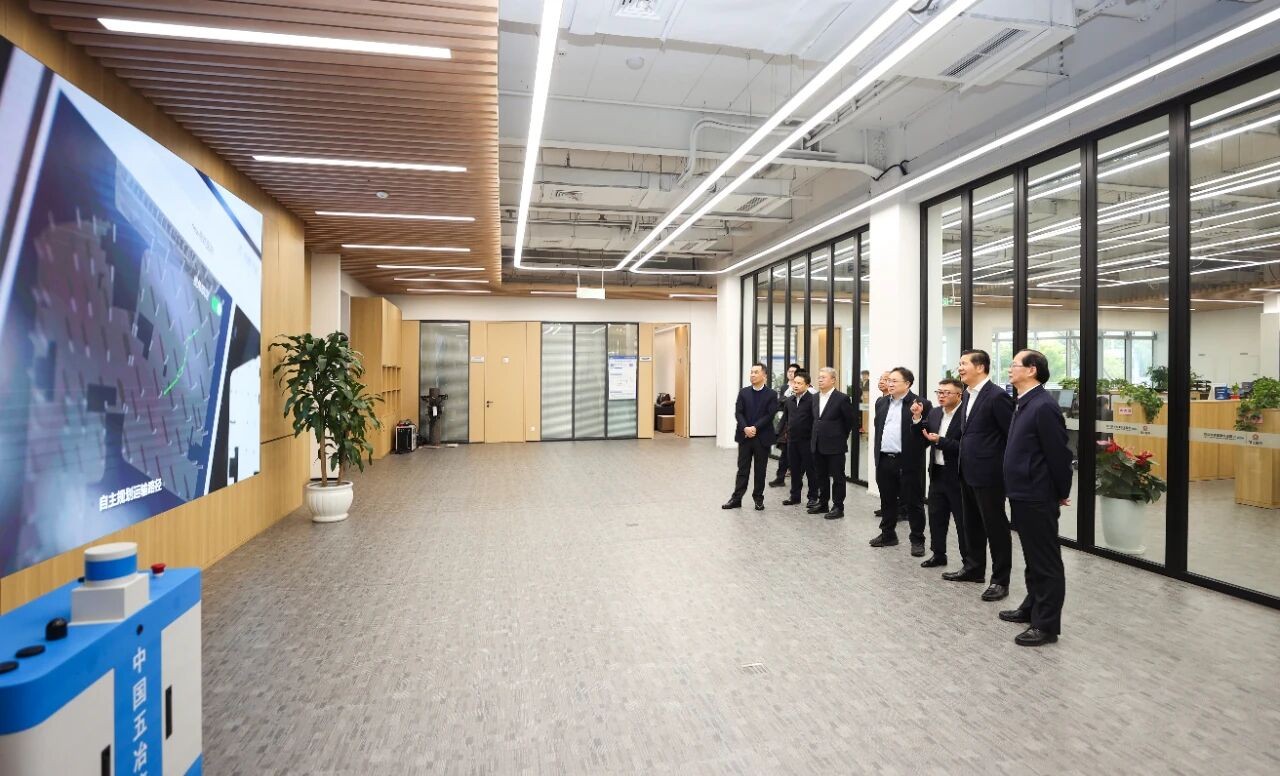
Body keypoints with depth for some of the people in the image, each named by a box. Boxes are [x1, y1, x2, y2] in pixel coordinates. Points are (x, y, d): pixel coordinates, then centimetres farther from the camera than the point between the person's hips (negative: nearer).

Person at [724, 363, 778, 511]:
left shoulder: (771, 394, -2)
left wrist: (755, 428, -18)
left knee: (760, 470, 7)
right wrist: (745, 428, -16)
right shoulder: (743, 392, 6)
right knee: (742, 469, 5)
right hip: (745, 436, 2)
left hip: (762, 437, -2)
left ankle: (758, 498, 18)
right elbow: (738, 413, -1)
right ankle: (736, 498, 9)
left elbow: (769, 415, -9)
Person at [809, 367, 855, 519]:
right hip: (818, 445, 6)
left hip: (835, 445, -6)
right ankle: (823, 503, 26)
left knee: (837, 477, 3)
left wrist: (842, 437, 4)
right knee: (821, 476, 15)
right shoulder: (815, 397, 8)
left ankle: (838, 507, 11)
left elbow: (850, 421, -4)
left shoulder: (841, 398, -12)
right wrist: (817, 435, 13)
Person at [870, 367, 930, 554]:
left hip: (908, 461, -6)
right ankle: (888, 534, 30)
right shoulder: (881, 402, 11)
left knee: (913, 502, 5)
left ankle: (917, 540, 15)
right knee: (887, 500, 16)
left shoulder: (920, 404, -8)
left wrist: (917, 418, -28)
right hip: (884, 460, 6)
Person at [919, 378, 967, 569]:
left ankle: (969, 559, 18)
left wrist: (941, 441, -25)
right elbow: (924, 439, 6)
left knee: (962, 520, 5)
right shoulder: (934, 413, 8)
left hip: (957, 475, -7)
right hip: (937, 473, 7)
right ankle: (938, 554, 27)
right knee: (936, 516, 15)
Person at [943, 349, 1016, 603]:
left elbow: (1013, 435, -15)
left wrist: (1006, 468, -11)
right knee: (972, 524, 18)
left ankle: (1000, 579, 13)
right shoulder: (968, 395, 11)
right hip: (968, 471, 9)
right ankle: (975, 568, 32)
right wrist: (965, 457, 13)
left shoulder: (997, 396, -16)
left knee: (995, 526, 2)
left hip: (988, 473, -9)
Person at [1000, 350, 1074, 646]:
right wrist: (1014, 488, 16)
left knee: (1046, 561, 2)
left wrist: (1062, 493, -7)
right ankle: (1032, 607, 34)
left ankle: (1047, 625, 11)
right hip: (1023, 494, 10)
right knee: (1033, 557, 21)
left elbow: (1059, 453, -17)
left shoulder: (1044, 405, -19)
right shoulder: (1024, 404, 11)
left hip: (1038, 497, -10)